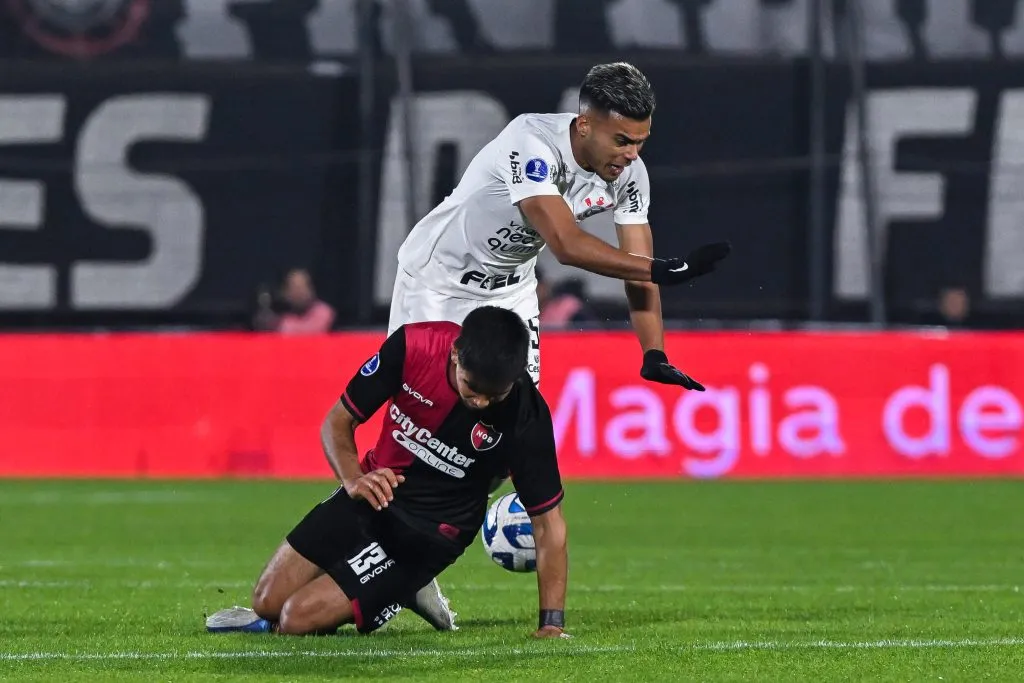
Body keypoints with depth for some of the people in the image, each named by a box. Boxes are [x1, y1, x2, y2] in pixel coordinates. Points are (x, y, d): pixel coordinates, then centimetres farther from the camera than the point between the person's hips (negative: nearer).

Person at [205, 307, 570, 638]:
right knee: (267, 601, 0)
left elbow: (548, 520, -17)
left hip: (429, 536, -3)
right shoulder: (412, 346, -21)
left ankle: (406, 594, 11)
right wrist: (353, 479, -26)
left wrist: (552, 623, -23)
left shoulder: (526, 414, -26)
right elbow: (338, 422, -6)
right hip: (372, 495, 3)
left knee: (299, 618, -14)